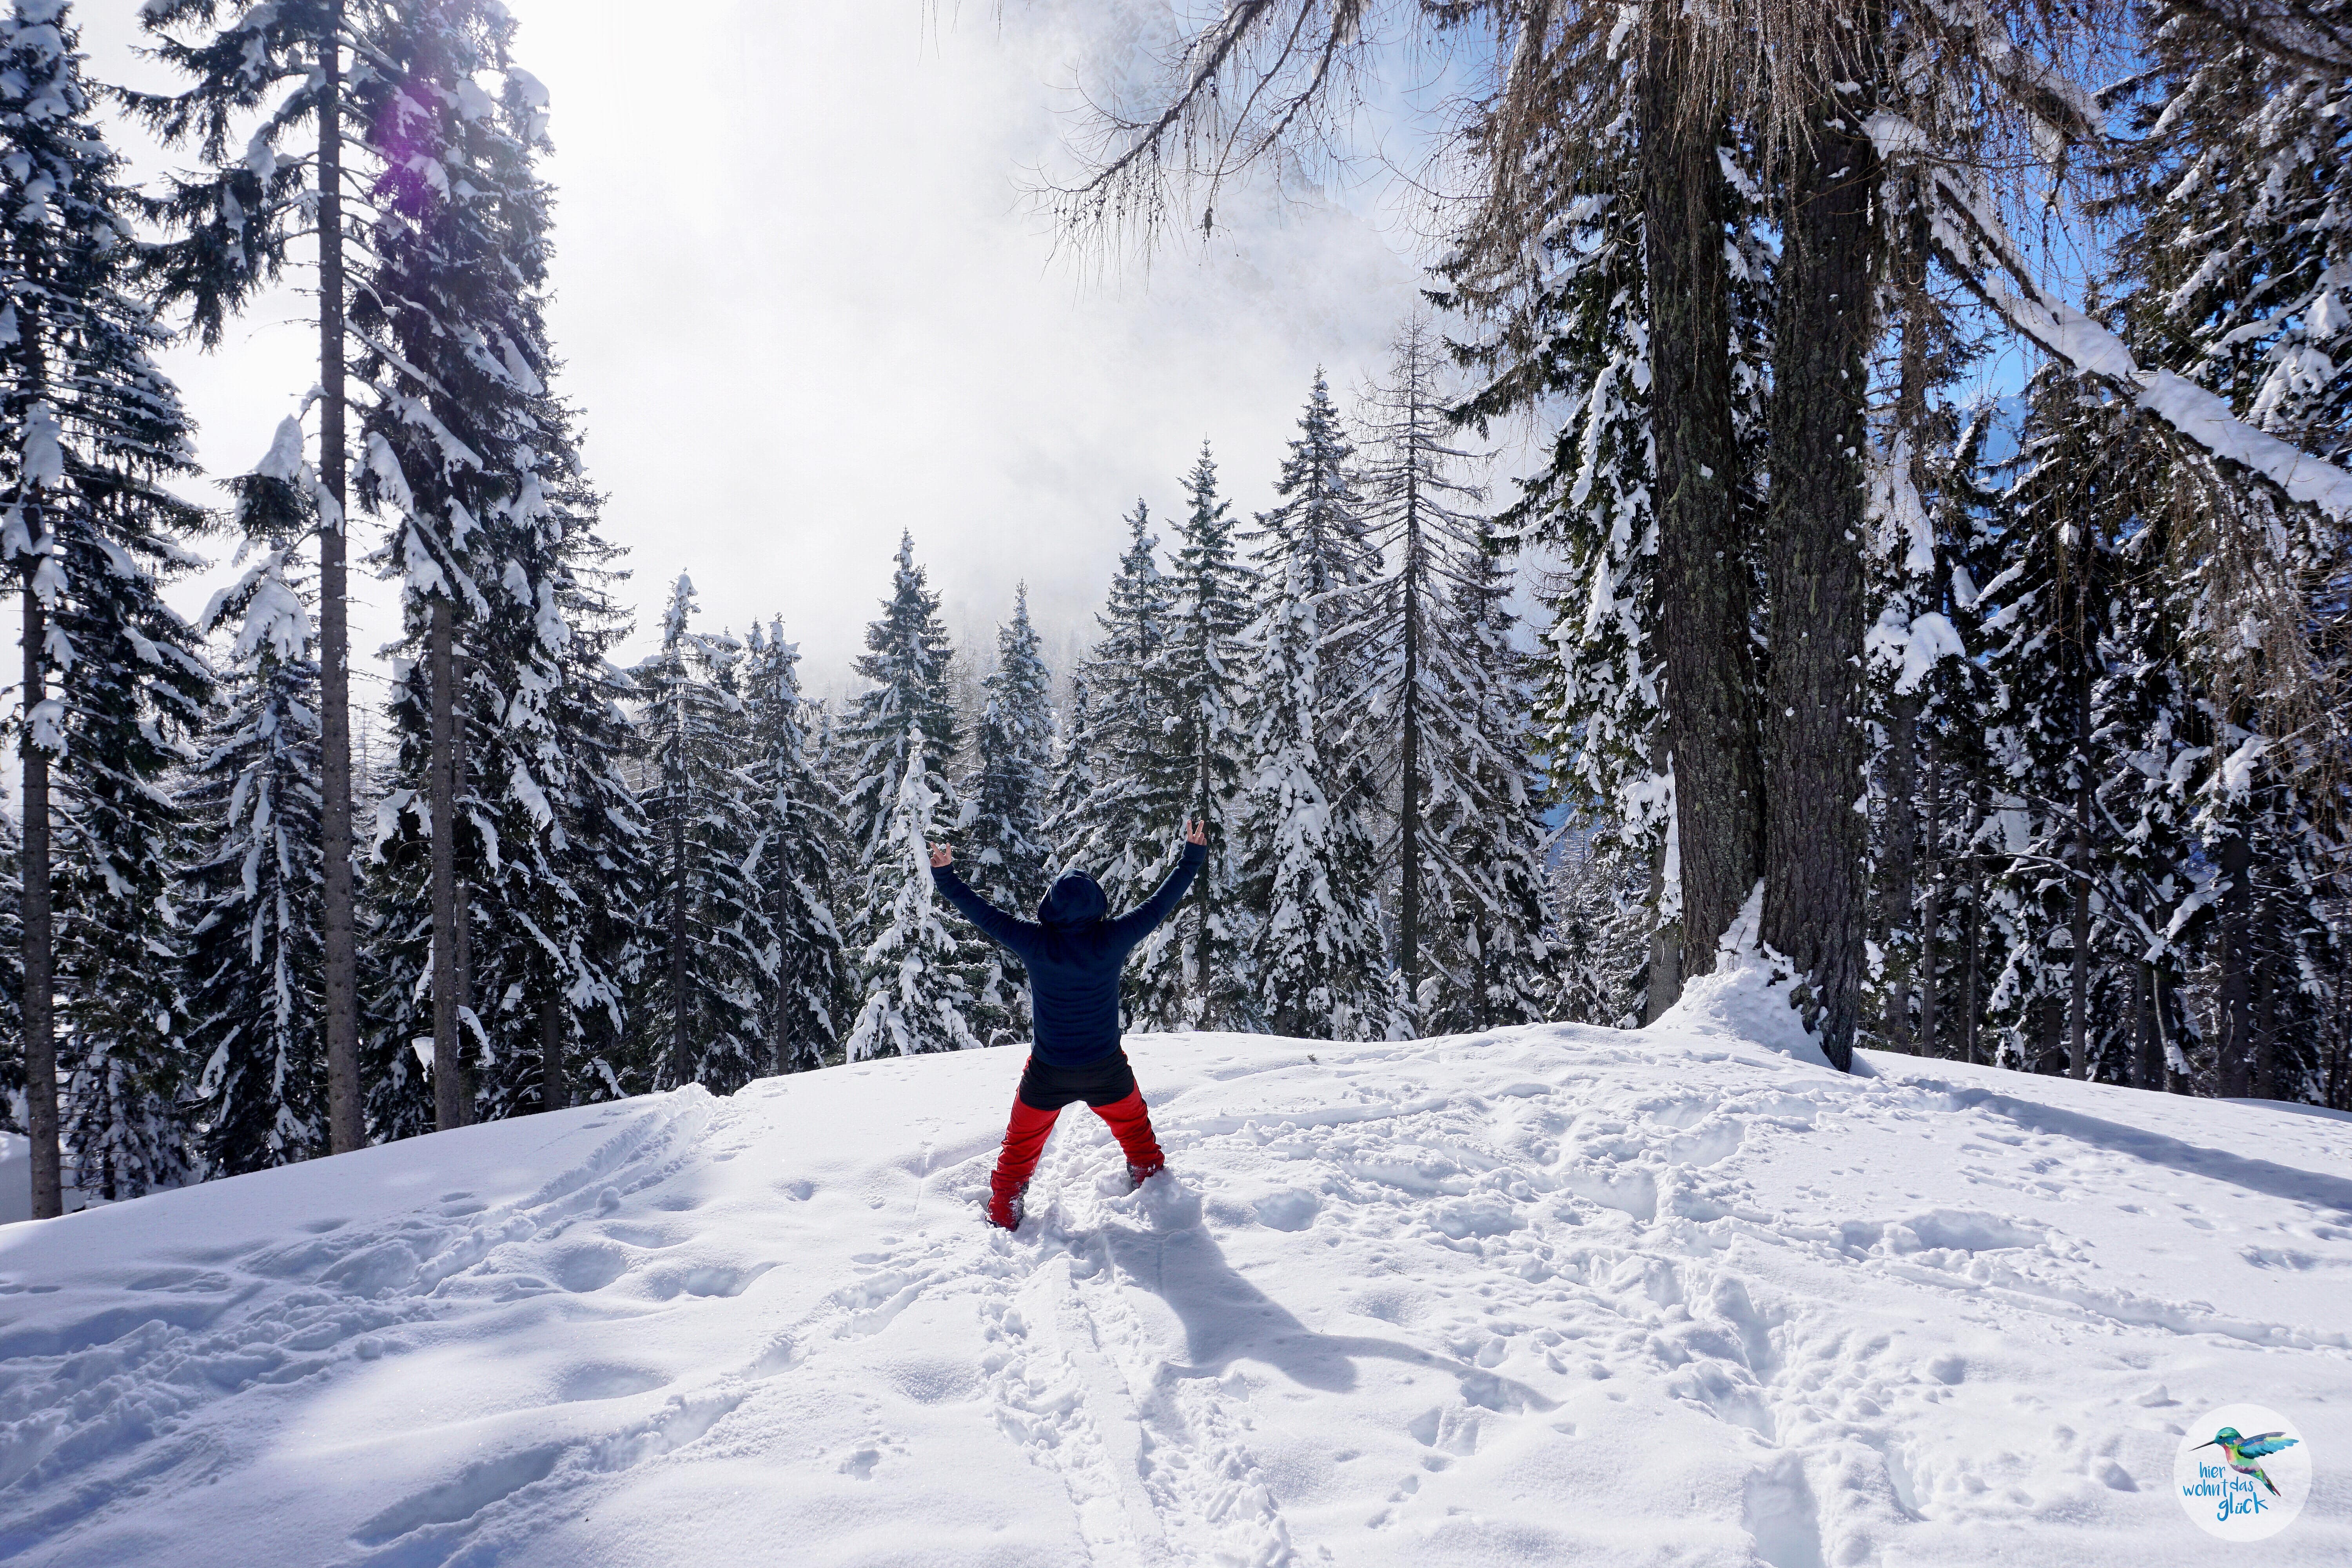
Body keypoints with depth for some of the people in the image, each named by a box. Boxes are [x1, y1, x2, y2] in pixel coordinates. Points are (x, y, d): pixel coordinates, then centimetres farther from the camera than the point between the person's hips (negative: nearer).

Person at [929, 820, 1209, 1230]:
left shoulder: (1036, 942, -19)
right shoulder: (1112, 939, -17)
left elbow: (983, 912, -10)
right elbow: (1160, 903, -7)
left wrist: (946, 877, 2)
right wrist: (1193, 858, 4)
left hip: (1048, 1073, 0)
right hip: (1107, 1070, 1)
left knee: (1022, 1142, 20)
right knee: (1136, 1128, 27)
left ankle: (1004, 1217, 28)